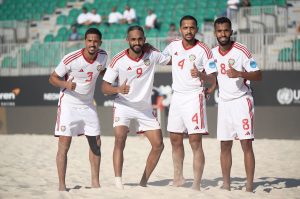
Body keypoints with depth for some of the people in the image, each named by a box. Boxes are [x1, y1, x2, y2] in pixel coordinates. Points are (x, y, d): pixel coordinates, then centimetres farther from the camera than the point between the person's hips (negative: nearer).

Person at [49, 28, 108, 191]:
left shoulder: (103, 56, -5)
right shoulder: (71, 59, -20)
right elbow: (53, 78, -11)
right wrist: (65, 84, -30)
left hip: (88, 105, 5)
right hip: (68, 104, -5)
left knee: (96, 143, 7)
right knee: (64, 145, -10)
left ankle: (95, 182, 19)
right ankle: (62, 185, -5)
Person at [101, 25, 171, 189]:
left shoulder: (152, 55, -7)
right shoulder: (118, 60, -14)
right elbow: (105, 87, -13)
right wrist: (118, 89, -33)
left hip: (145, 108, 4)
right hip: (123, 106, -4)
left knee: (158, 145, 0)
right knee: (119, 141, -24)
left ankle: (144, 182, 15)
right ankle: (118, 183, -26)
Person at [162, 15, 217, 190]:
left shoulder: (203, 50, -8)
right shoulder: (174, 46, 7)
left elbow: (213, 79, -9)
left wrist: (201, 75, -25)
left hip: (194, 96, -6)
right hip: (177, 96, 6)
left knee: (196, 143, -11)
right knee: (175, 140, 12)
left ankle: (197, 185, -11)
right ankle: (178, 178, 26)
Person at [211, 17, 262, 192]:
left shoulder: (241, 51, -11)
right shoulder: (213, 53, 6)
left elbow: (258, 75, -12)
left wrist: (239, 73, -27)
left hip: (241, 101, -5)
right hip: (224, 103, 5)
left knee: (246, 144, -9)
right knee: (225, 146, 7)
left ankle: (249, 187, -7)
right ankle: (226, 185, 14)